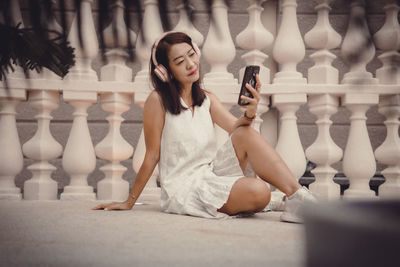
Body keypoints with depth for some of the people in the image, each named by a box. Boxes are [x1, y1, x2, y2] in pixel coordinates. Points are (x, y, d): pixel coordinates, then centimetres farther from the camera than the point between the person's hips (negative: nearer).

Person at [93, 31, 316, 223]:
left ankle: (298, 197, -20)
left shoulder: (207, 99, 10)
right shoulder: (158, 100, -9)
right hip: (183, 187, -6)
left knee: (246, 134, -21)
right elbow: (152, 156, -6)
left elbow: (236, 126, -6)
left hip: (212, 174, 7)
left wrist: (250, 113, -28)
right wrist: (129, 203, -3)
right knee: (258, 192, -31)